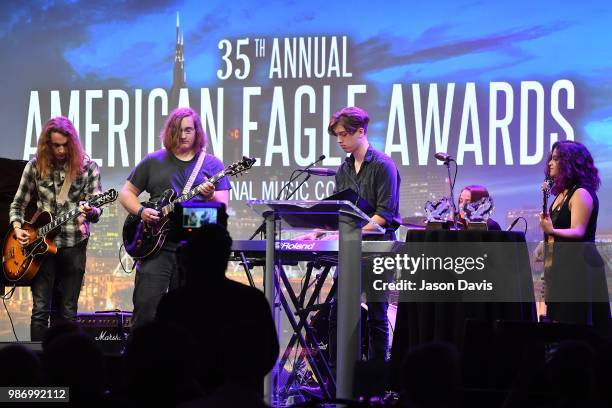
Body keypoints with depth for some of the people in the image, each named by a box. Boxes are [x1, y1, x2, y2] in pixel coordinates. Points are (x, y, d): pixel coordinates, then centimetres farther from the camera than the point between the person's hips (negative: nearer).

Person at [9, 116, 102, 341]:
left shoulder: (87, 167, -2)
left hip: (74, 244, -1)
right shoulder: (35, 166, 2)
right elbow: (18, 204, 11)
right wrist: (17, 228, -7)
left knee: (67, 311, 3)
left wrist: (89, 211, -27)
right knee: (40, 310, -5)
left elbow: (96, 210, -4)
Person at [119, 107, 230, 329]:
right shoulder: (153, 161, 10)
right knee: (146, 305, -9)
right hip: (157, 245, 0)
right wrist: (141, 211, -6)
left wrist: (210, 196, -21)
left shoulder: (212, 165, 9)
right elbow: (126, 193, 14)